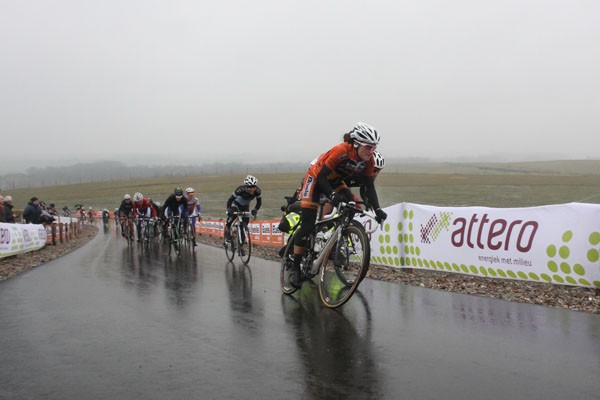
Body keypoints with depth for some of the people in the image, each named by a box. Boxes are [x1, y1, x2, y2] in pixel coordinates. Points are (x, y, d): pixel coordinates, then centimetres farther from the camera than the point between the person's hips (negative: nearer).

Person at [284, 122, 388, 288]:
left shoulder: (368, 160, -17)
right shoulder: (341, 151, -35)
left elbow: (370, 187, -12)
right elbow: (321, 176, -32)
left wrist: (377, 209, -24)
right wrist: (332, 195, -46)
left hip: (335, 181, 6)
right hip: (315, 178, -6)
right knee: (308, 225, -12)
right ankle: (293, 264, -2)